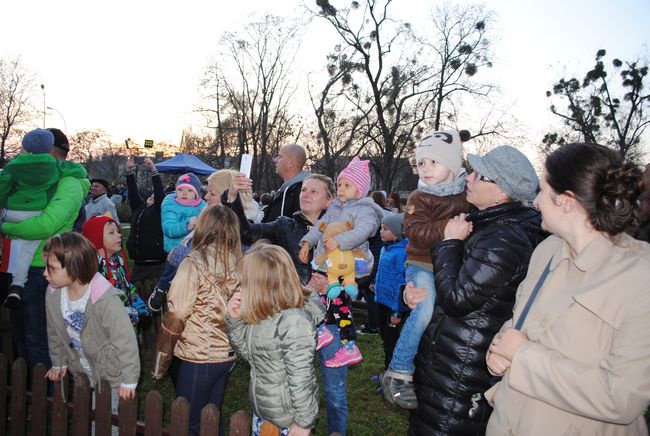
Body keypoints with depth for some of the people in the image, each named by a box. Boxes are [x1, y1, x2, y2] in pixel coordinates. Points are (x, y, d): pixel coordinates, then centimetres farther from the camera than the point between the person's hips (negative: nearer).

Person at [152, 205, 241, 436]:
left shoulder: (195, 263, -15)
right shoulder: (238, 264, 0)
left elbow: (176, 316, -13)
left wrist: (160, 364, -4)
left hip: (198, 357, -5)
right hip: (227, 356, 5)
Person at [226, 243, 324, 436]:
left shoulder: (294, 321, -29)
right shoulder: (264, 313, -2)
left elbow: (301, 377, -25)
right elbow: (248, 352, 8)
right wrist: (235, 318, -6)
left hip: (289, 418, -8)